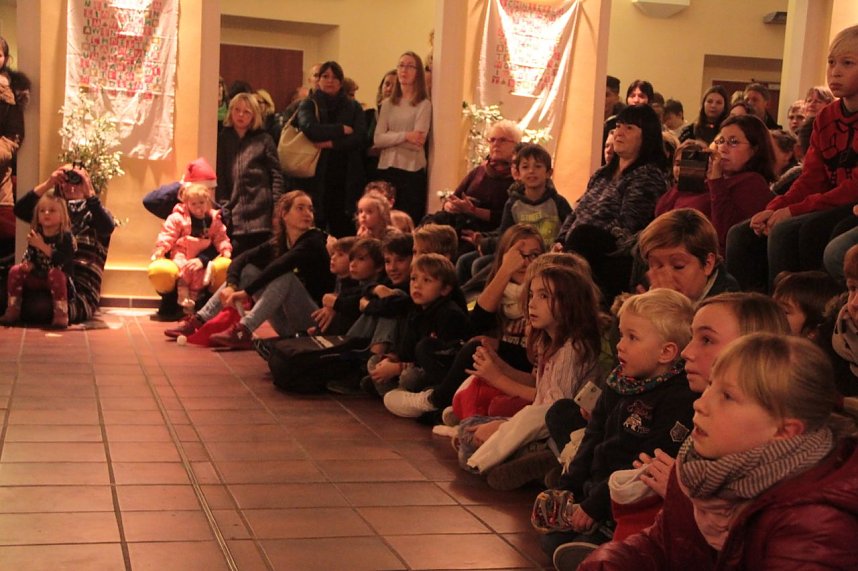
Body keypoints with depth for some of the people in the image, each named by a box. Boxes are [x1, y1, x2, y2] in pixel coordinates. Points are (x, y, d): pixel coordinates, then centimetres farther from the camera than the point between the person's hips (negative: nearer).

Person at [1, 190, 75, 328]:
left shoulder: (65, 236, -13)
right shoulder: (35, 235, 3)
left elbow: (62, 261, -26)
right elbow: (30, 256, 12)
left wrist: (42, 246, -29)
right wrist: (27, 263, -13)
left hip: (60, 277, -6)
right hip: (37, 278, 6)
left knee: (55, 274, -37)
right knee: (15, 270, -10)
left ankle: (61, 314, -36)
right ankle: (12, 311, -4)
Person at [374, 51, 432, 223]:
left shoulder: (423, 104, -2)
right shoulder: (387, 104, 11)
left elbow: (418, 142, -12)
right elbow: (377, 139, -1)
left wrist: (390, 138, -4)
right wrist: (404, 136, -13)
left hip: (412, 171, -4)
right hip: (386, 169, 4)